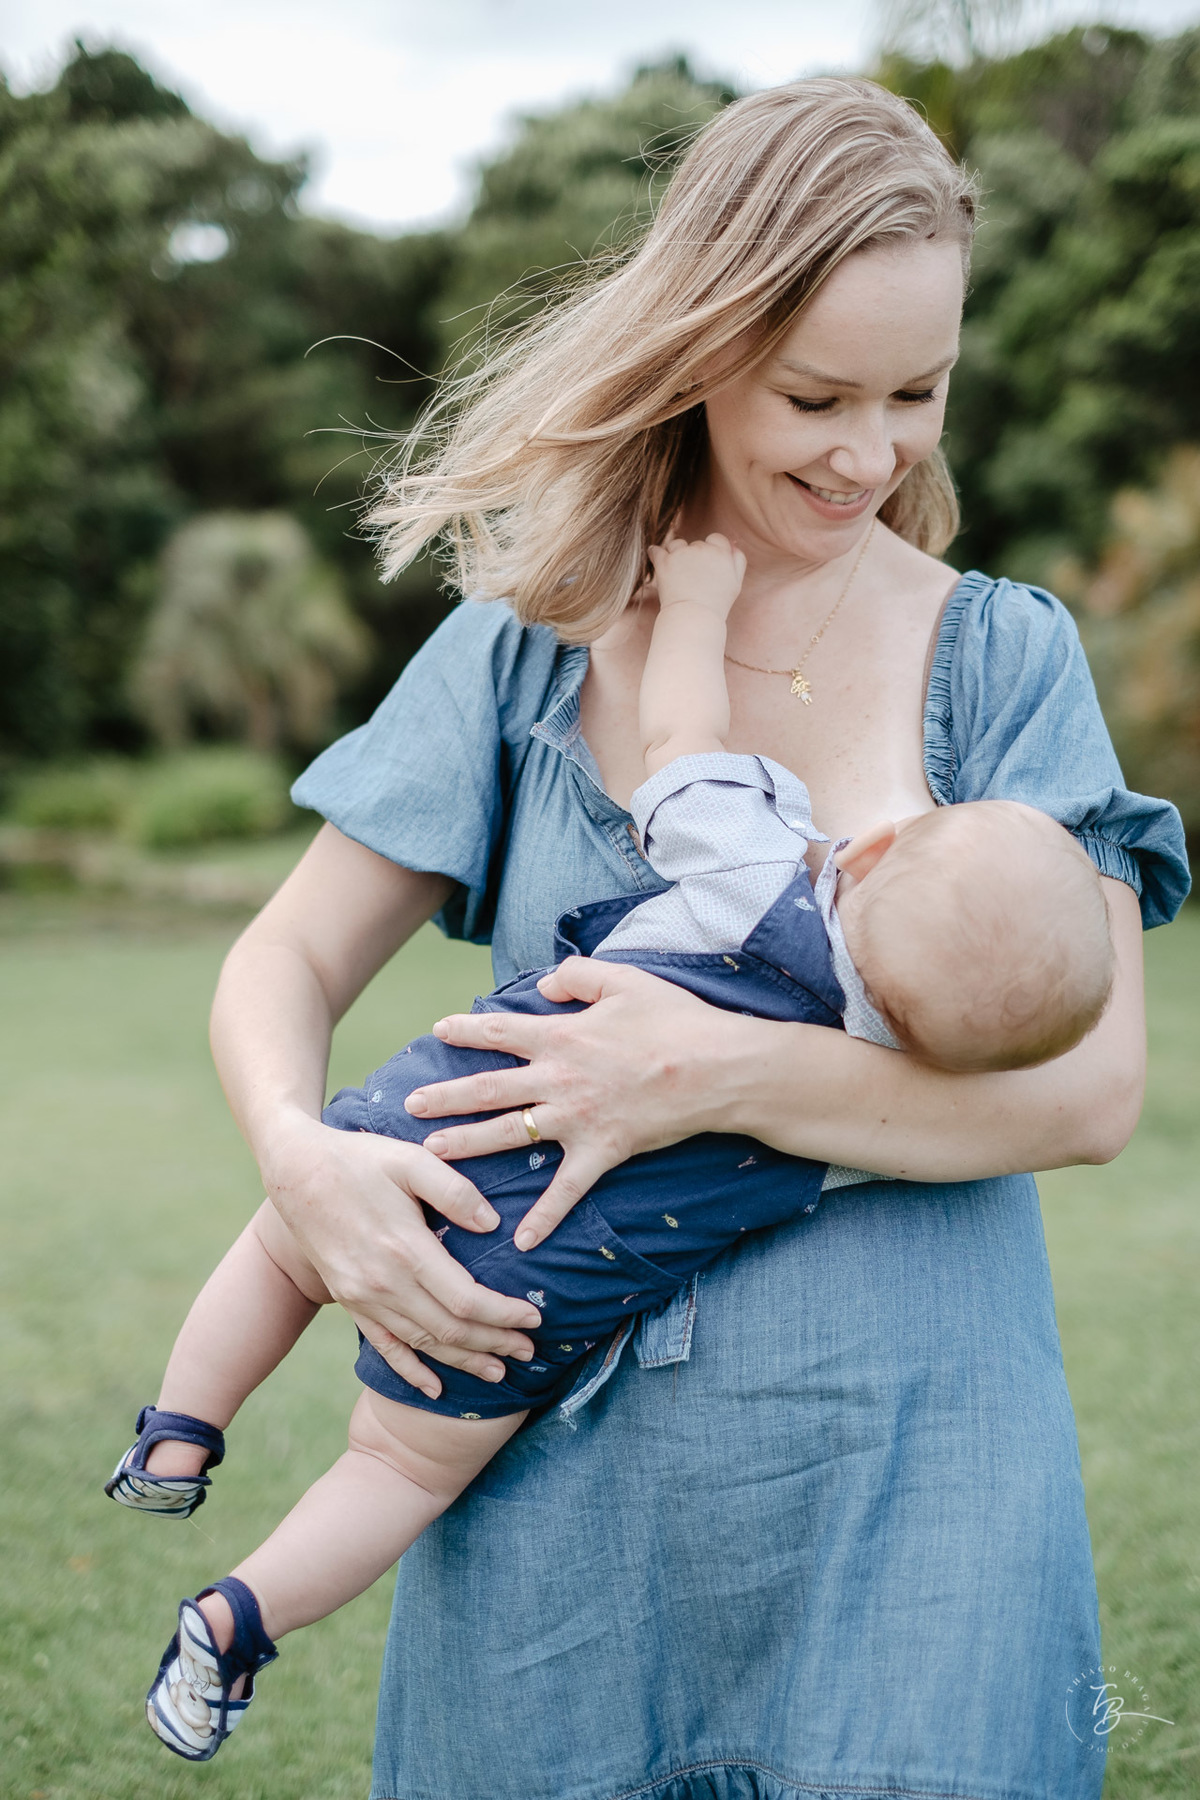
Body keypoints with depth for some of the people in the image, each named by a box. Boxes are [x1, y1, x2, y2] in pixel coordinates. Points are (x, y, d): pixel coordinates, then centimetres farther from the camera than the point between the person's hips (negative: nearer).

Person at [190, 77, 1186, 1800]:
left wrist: (715, 1075, -19)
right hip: (555, 1459, 1)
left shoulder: (1004, 659, 1)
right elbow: (284, 965, 5)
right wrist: (304, 1159, -17)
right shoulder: (526, 652, 3)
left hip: (903, 1464, 0)